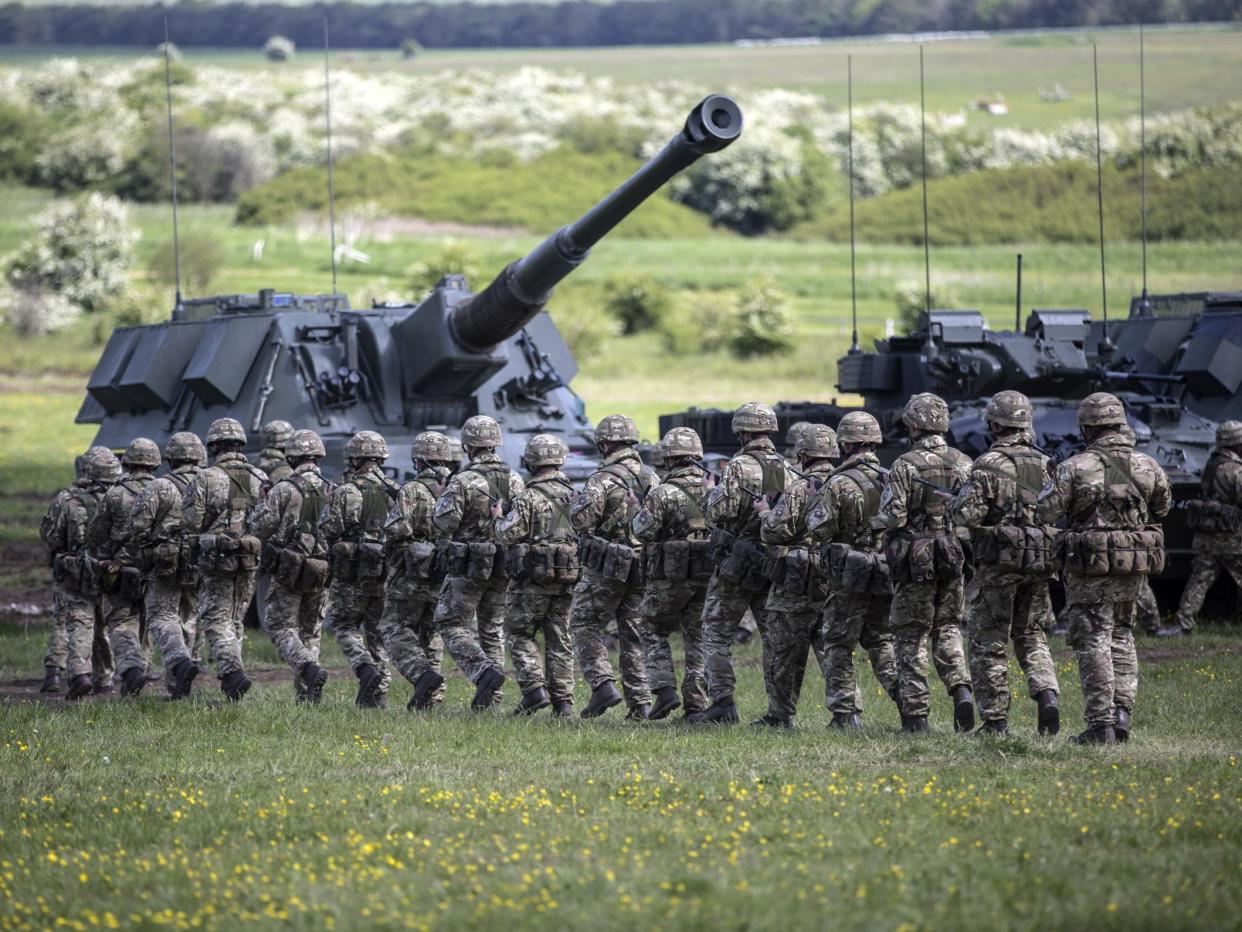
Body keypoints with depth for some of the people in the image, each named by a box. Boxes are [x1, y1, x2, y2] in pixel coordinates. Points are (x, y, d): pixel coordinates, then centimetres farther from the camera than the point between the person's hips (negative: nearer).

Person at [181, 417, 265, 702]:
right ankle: (231, 677, 16)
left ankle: (232, 671, -20)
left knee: (215, 620, -1)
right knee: (234, 620, 16)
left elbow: (189, 524, -9)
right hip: (250, 560, 4)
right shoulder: (259, 479, 4)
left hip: (217, 560, -4)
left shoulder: (205, 480, -9)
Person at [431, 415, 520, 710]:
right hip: (503, 565, 6)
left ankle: (484, 672, -19)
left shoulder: (463, 482, -15)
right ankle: (490, 698, 11)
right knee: (493, 630, 13)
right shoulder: (515, 481, 2)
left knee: (452, 625, 3)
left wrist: (444, 498, 2)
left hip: (468, 567, -6)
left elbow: (443, 524, -17)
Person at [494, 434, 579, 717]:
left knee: (521, 634, 5)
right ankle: (563, 701, 6)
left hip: (533, 577, -5)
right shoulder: (572, 494, 6)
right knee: (559, 638, 9)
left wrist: (498, 518, 6)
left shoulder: (529, 497, -13)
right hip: (566, 576, 5)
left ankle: (534, 689, -9)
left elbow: (509, 535, -13)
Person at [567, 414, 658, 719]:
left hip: (606, 569, -6)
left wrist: (579, 500, 1)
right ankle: (640, 702, 6)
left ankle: (603, 684, -10)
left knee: (585, 627, 6)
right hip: (643, 567, 6)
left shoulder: (603, 479, -13)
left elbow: (581, 520, -19)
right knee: (634, 634, 11)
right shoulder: (652, 478, 6)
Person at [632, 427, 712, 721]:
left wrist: (639, 514, 7)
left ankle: (665, 691, -4)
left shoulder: (663, 493, -12)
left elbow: (644, 531, -12)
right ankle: (696, 704, 7)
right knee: (698, 637, 10)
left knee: (655, 633, 11)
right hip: (708, 575, 4)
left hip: (670, 575, -4)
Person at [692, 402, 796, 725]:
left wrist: (714, 494, 2)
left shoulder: (739, 467, -13)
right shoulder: (787, 470, 5)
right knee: (774, 636, 9)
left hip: (737, 564, -5)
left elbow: (718, 513, -18)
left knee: (717, 634, 3)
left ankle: (723, 705, -4)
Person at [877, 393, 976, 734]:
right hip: (952, 559, 4)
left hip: (915, 562, -4)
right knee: (947, 629, 17)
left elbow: (891, 517, -17)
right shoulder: (964, 464, 3)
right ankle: (961, 690, -5)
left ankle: (916, 714, 4)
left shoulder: (906, 466, -12)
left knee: (912, 638, 5)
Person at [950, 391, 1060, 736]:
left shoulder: (988, 465, -11)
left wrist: (963, 498, 4)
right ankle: (1046, 695, -4)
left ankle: (995, 720, 5)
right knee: (1031, 636, 18)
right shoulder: (1046, 465, 6)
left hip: (998, 564, -5)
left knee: (989, 642, 5)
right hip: (1039, 564, 5)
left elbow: (968, 516, -17)